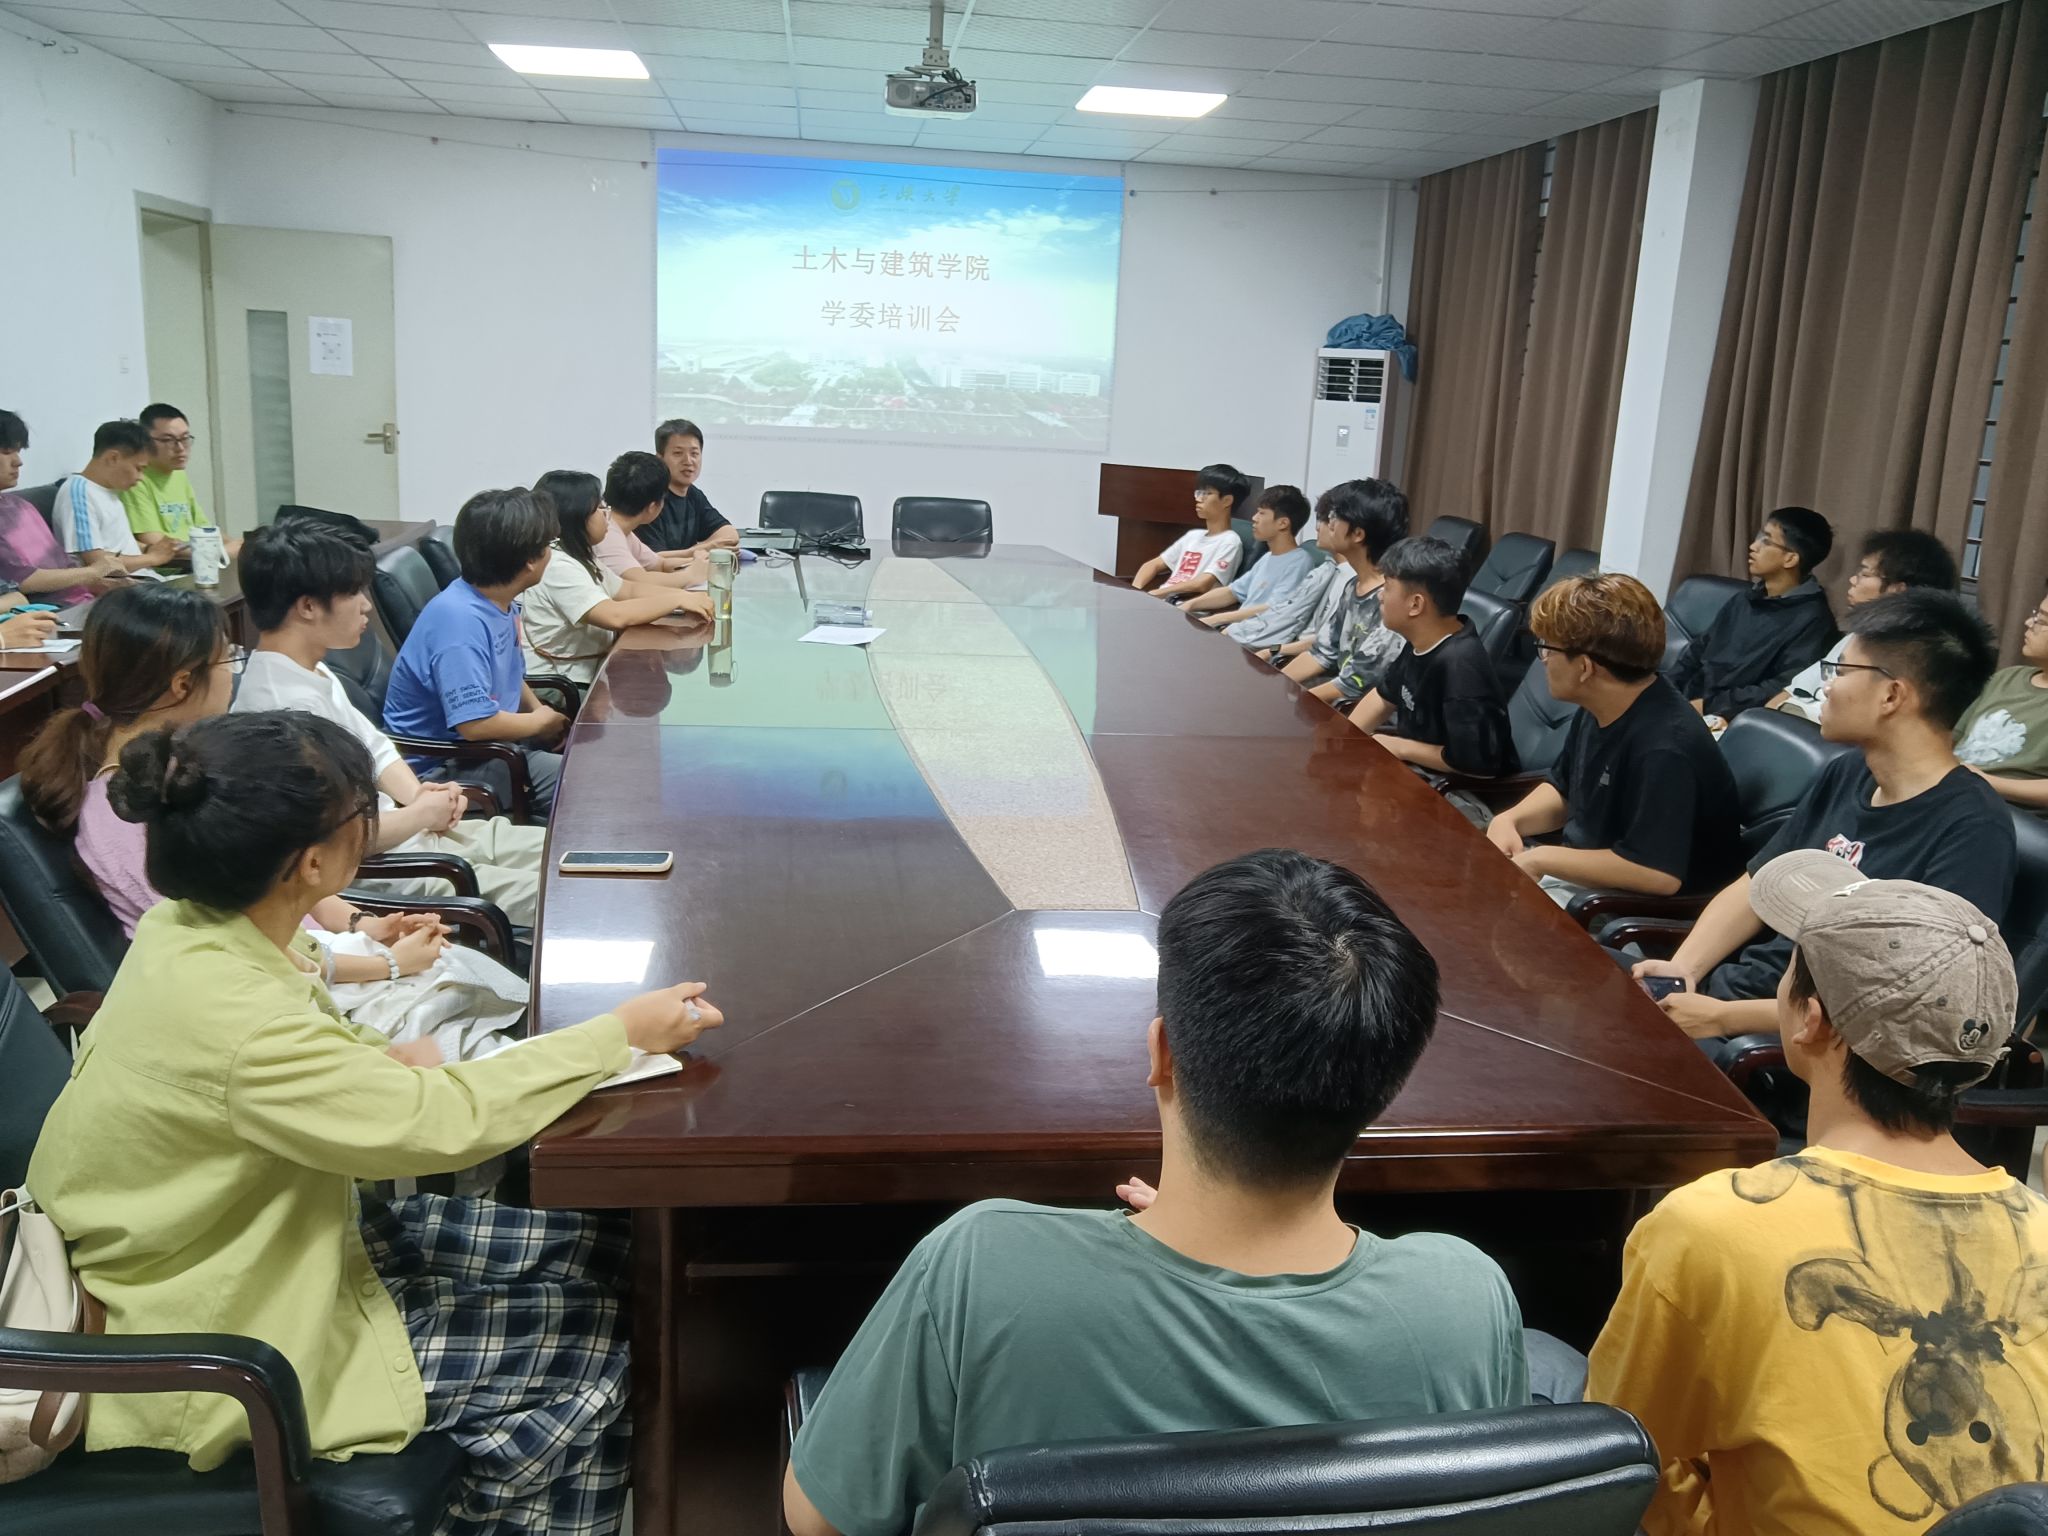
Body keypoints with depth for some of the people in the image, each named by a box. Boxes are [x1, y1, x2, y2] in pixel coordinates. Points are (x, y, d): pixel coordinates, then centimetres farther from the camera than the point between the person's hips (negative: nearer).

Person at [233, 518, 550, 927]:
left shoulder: (313, 674, 8)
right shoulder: (289, 705, -24)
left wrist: (417, 794, 0)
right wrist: (421, 814, -11)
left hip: (412, 833, 11)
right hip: (382, 872, -10)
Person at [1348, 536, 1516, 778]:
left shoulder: (1459, 665, -31)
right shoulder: (1420, 640, -5)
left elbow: (1479, 762, -33)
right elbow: (1384, 696, 13)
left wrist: (1400, 748, -22)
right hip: (1417, 766, 8)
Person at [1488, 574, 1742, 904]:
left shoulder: (1663, 747, -29)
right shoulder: (1599, 709, 0)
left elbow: (1659, 874, -35)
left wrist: (1541, 858, -26)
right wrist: (1509, 819, -5)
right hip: (1579, 867, 9)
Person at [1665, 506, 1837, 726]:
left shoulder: (1812, 620, -7)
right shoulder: (1745, 600, 19)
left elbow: (1785, 691, -18)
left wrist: (1708, 706, -19)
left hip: (1726, 721, -8)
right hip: (1685, 704, 8)